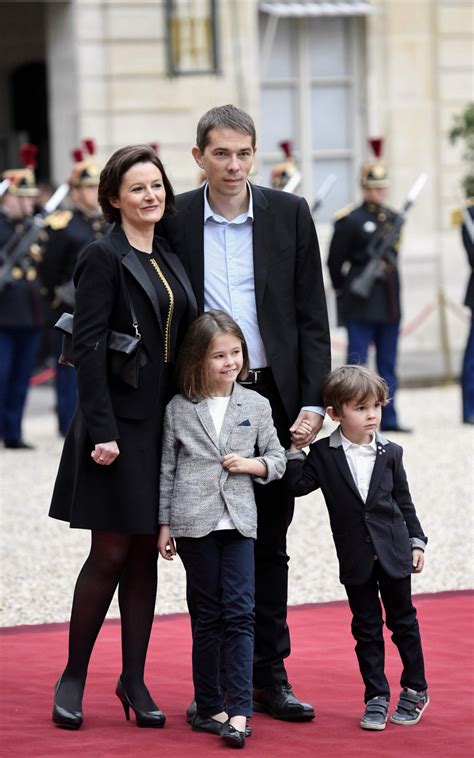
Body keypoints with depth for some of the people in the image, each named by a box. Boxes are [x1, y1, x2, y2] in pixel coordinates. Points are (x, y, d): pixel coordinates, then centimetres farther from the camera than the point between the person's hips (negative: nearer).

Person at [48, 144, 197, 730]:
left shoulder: (167, 259, 14)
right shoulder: (103, 257, -8)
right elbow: (87, 348, -14)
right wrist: (101, 432, -19)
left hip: (164, 425, 7)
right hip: (120, 425, -7)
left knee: (145, 556, 9)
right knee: (110, 554, -3)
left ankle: (133, 680, 16)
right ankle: (73, 678, 9)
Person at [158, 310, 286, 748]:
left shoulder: (256, 406, 6)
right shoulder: (179, 410, 4)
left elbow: (277, 461, 13)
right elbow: (167, 470, 8)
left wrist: (249, 464, -7)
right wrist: (164, 524, 6)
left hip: (238, 522, 1)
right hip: (194, 523, 0)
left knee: (240, 614, -7)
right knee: (208, 617, 5)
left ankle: (238, 712, -11)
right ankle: (209, 707, 12)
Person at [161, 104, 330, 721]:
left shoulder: (289, 214, 2)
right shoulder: (174, 221, 0)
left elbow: (312, 315, 3)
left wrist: (313, 400, -4)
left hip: (273, 397, 1)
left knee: (270, 543, 7)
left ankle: (269, 677, 14)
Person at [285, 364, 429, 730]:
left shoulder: (390, 453, -1)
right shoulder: (323, 455, -3)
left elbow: (404, 502, 6)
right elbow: (298, 485, -11)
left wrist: (416, 542, 6)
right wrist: (296, 450, -15)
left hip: (393, 552, 0)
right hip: (356, 559, 0)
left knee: (402, 619, 9)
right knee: (366, 627, 6)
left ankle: (416, 690, 22)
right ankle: (376, 698, 13)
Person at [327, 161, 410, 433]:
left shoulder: (393, 219, 11)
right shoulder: (350, 220, -8)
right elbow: (335, 261, -4)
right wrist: (344, 291, 4)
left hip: (390, 304, 6)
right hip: (361, 306, -6)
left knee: (388, 364, 9)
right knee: (357, 362, -5)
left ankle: (388, 418, 14)